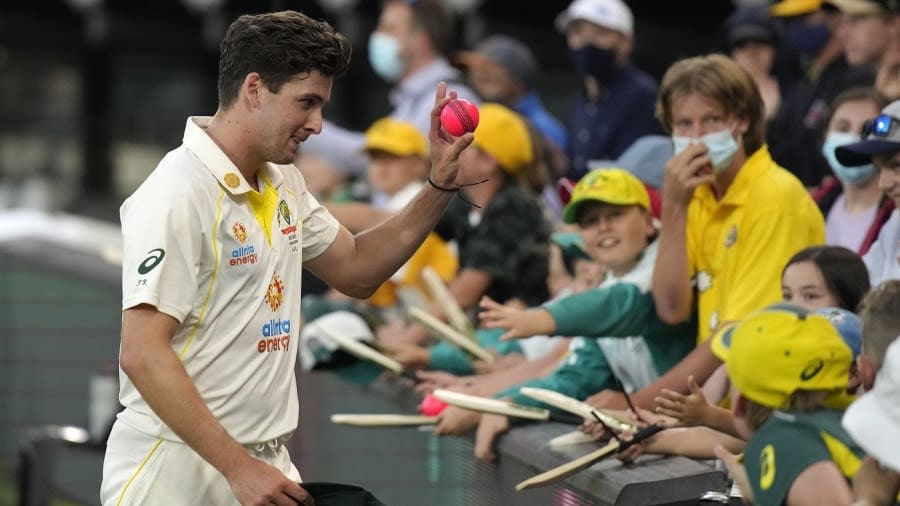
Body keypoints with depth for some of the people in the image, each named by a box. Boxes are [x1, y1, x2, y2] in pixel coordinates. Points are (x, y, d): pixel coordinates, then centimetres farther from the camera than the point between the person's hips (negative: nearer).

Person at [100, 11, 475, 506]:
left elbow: (356, 269, 22)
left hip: (264, 465, 8)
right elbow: (142, 354, -22)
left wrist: (439, 185, 9)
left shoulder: (284, 185, 9)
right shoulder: (177, 195, -17)